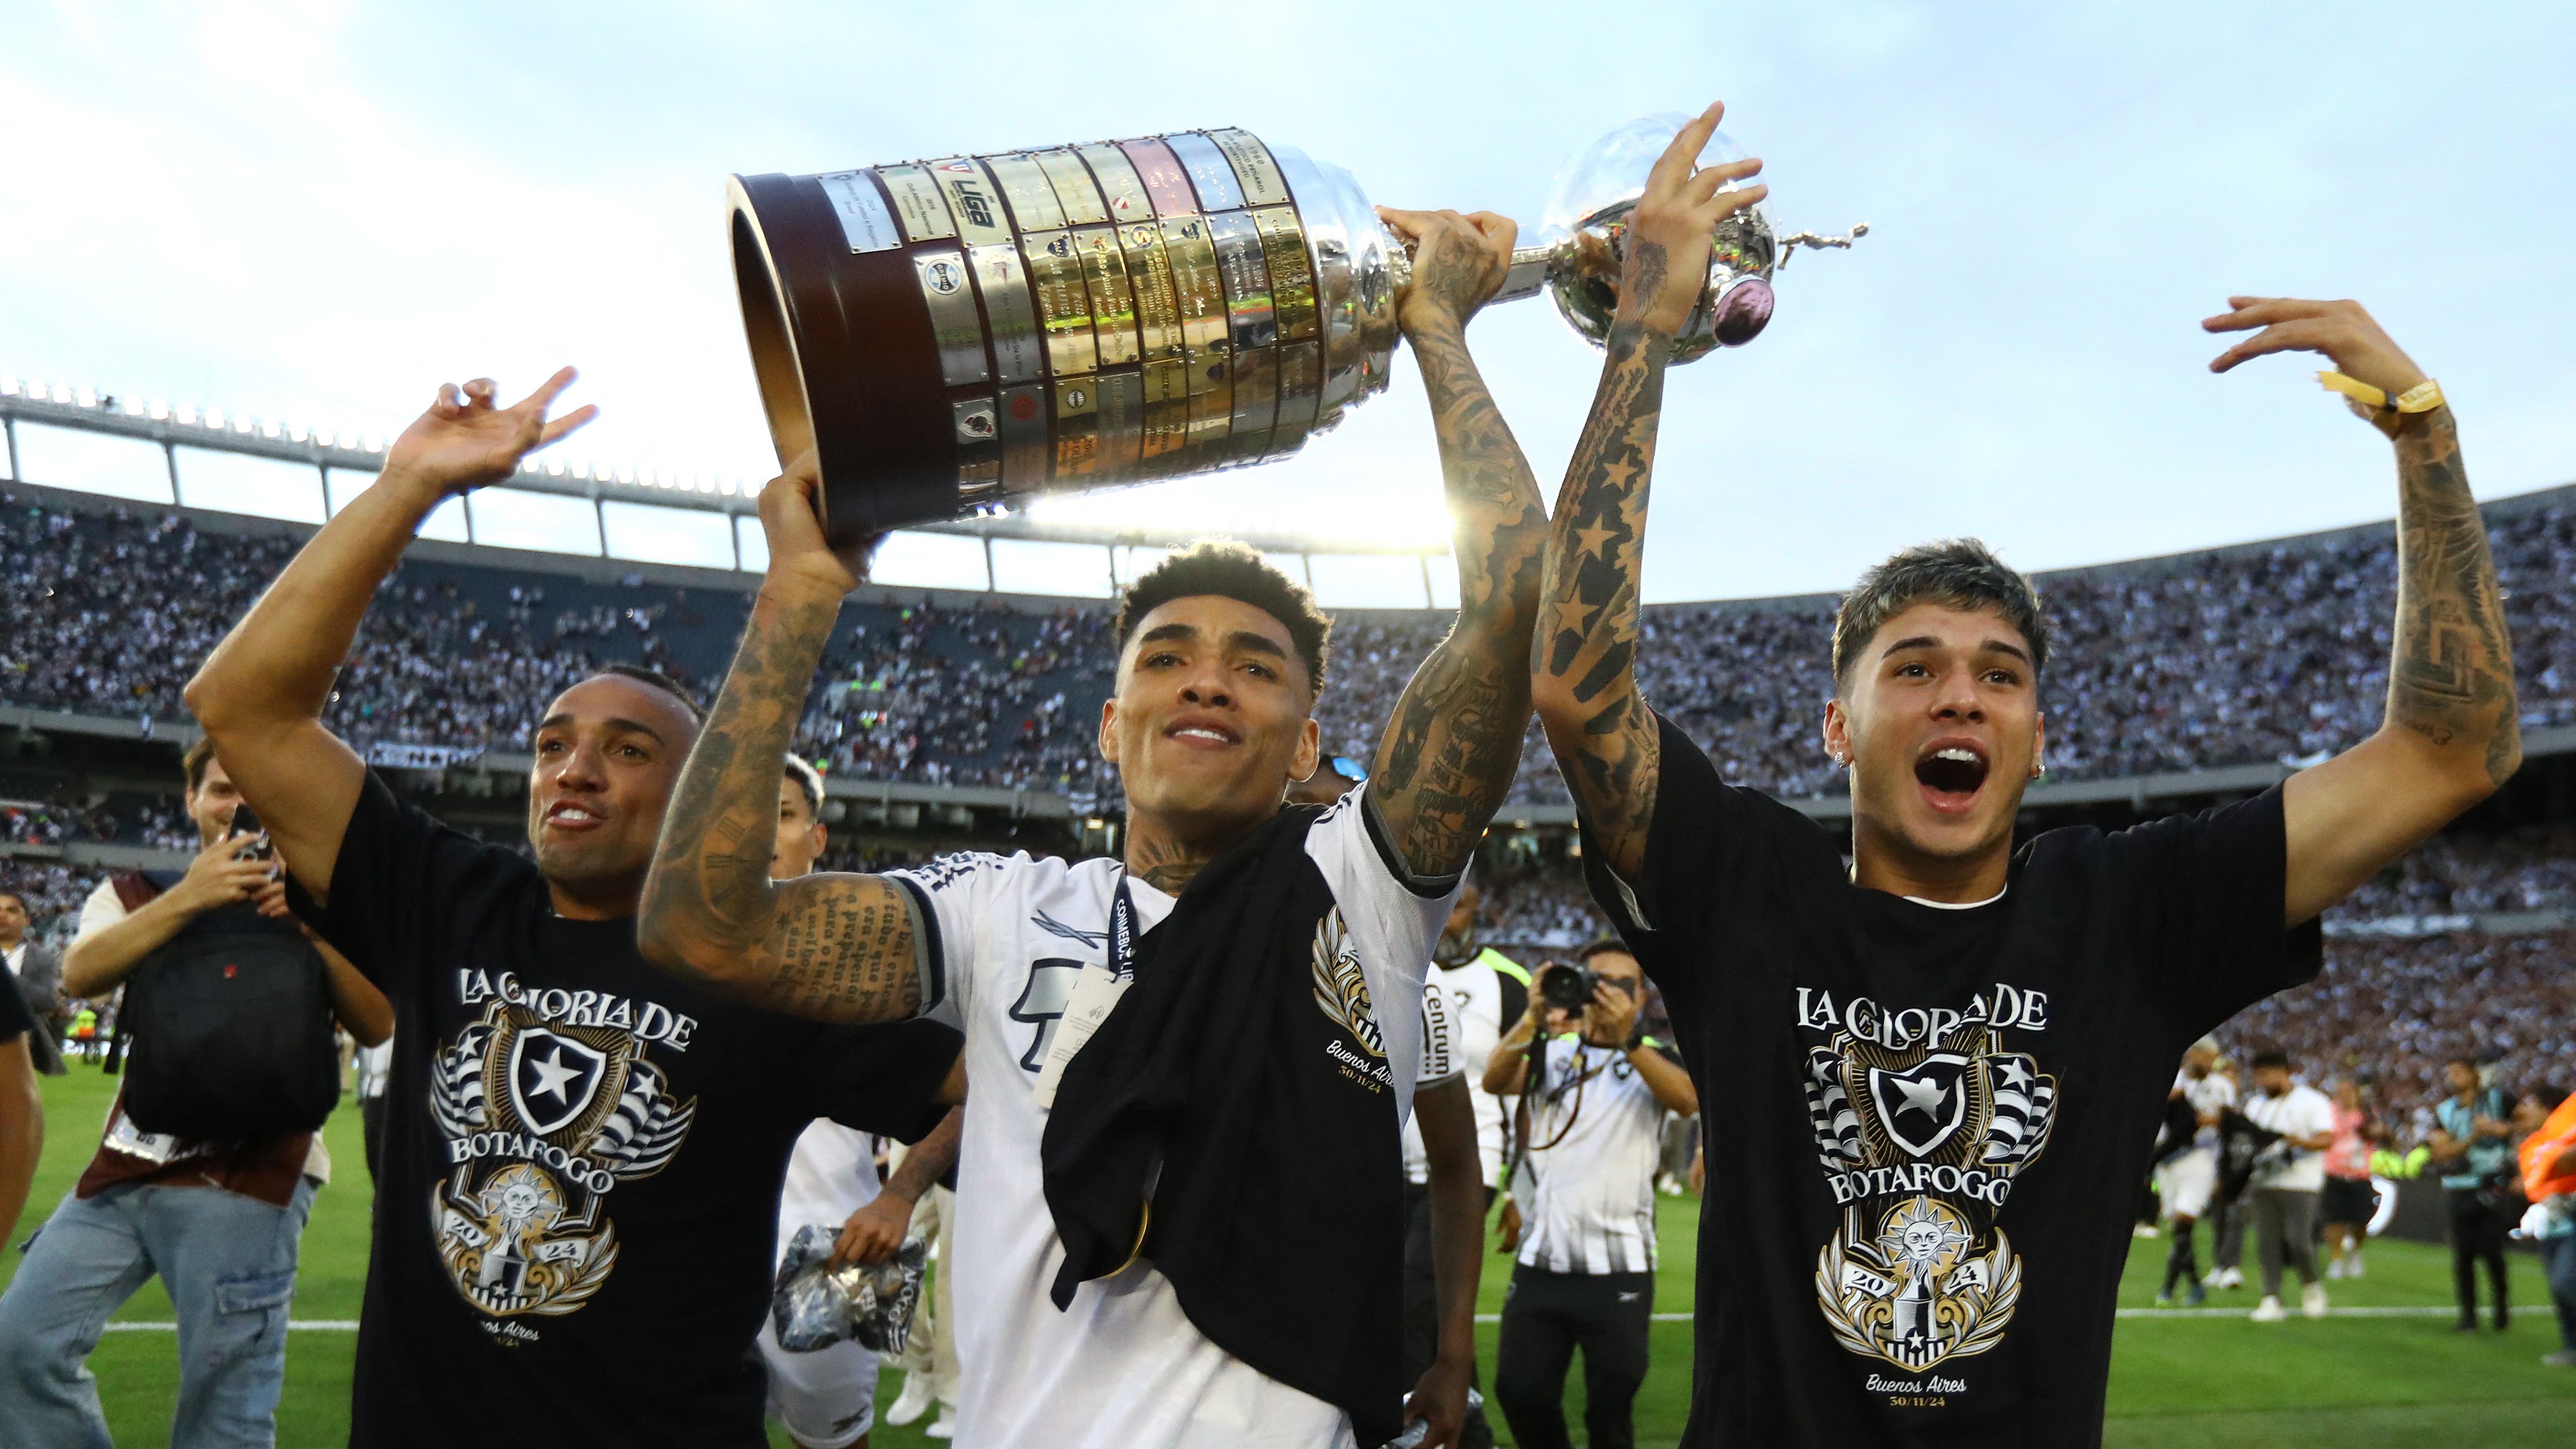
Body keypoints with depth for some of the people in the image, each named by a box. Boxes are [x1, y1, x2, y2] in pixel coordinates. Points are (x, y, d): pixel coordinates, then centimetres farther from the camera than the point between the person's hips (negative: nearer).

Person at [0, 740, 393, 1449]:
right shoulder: (137, 895, 12)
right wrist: (186, 899, -23)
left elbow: (378, 1027, -6)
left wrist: (312, 930, -20)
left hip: (245, 1176, -4)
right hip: (127, 1166, 4)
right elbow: (79, 975, -10)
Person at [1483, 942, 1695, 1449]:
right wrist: (1534, 1018, -30)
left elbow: (1688, 1100, -19)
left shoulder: (1653, 1059, 3)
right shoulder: (1550, 1051, 7)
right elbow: (1494, 1080, -13)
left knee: (1610, 1408, 3)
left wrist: (1627, 1039, -34)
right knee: (1520, 1394, 5)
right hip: (1540, 1262, 2)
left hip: (1619, 1268, -2)